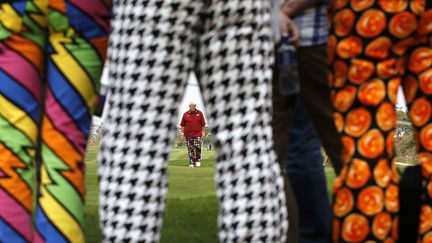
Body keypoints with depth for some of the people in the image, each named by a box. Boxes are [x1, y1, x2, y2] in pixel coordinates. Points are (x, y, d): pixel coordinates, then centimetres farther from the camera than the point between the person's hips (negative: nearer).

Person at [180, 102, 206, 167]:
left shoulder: (199, 113, 5)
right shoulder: (185, 114, 5)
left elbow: (203, 124, 8)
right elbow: (182, 125, 9)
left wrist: (203, 132, 3)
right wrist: (182, 133, 4)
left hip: (197, 134, -1)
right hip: (188, 135, 1)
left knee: (197, 147, -14)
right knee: (190, 149, 2)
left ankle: (198, 160, 5)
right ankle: (192, 163, 9)